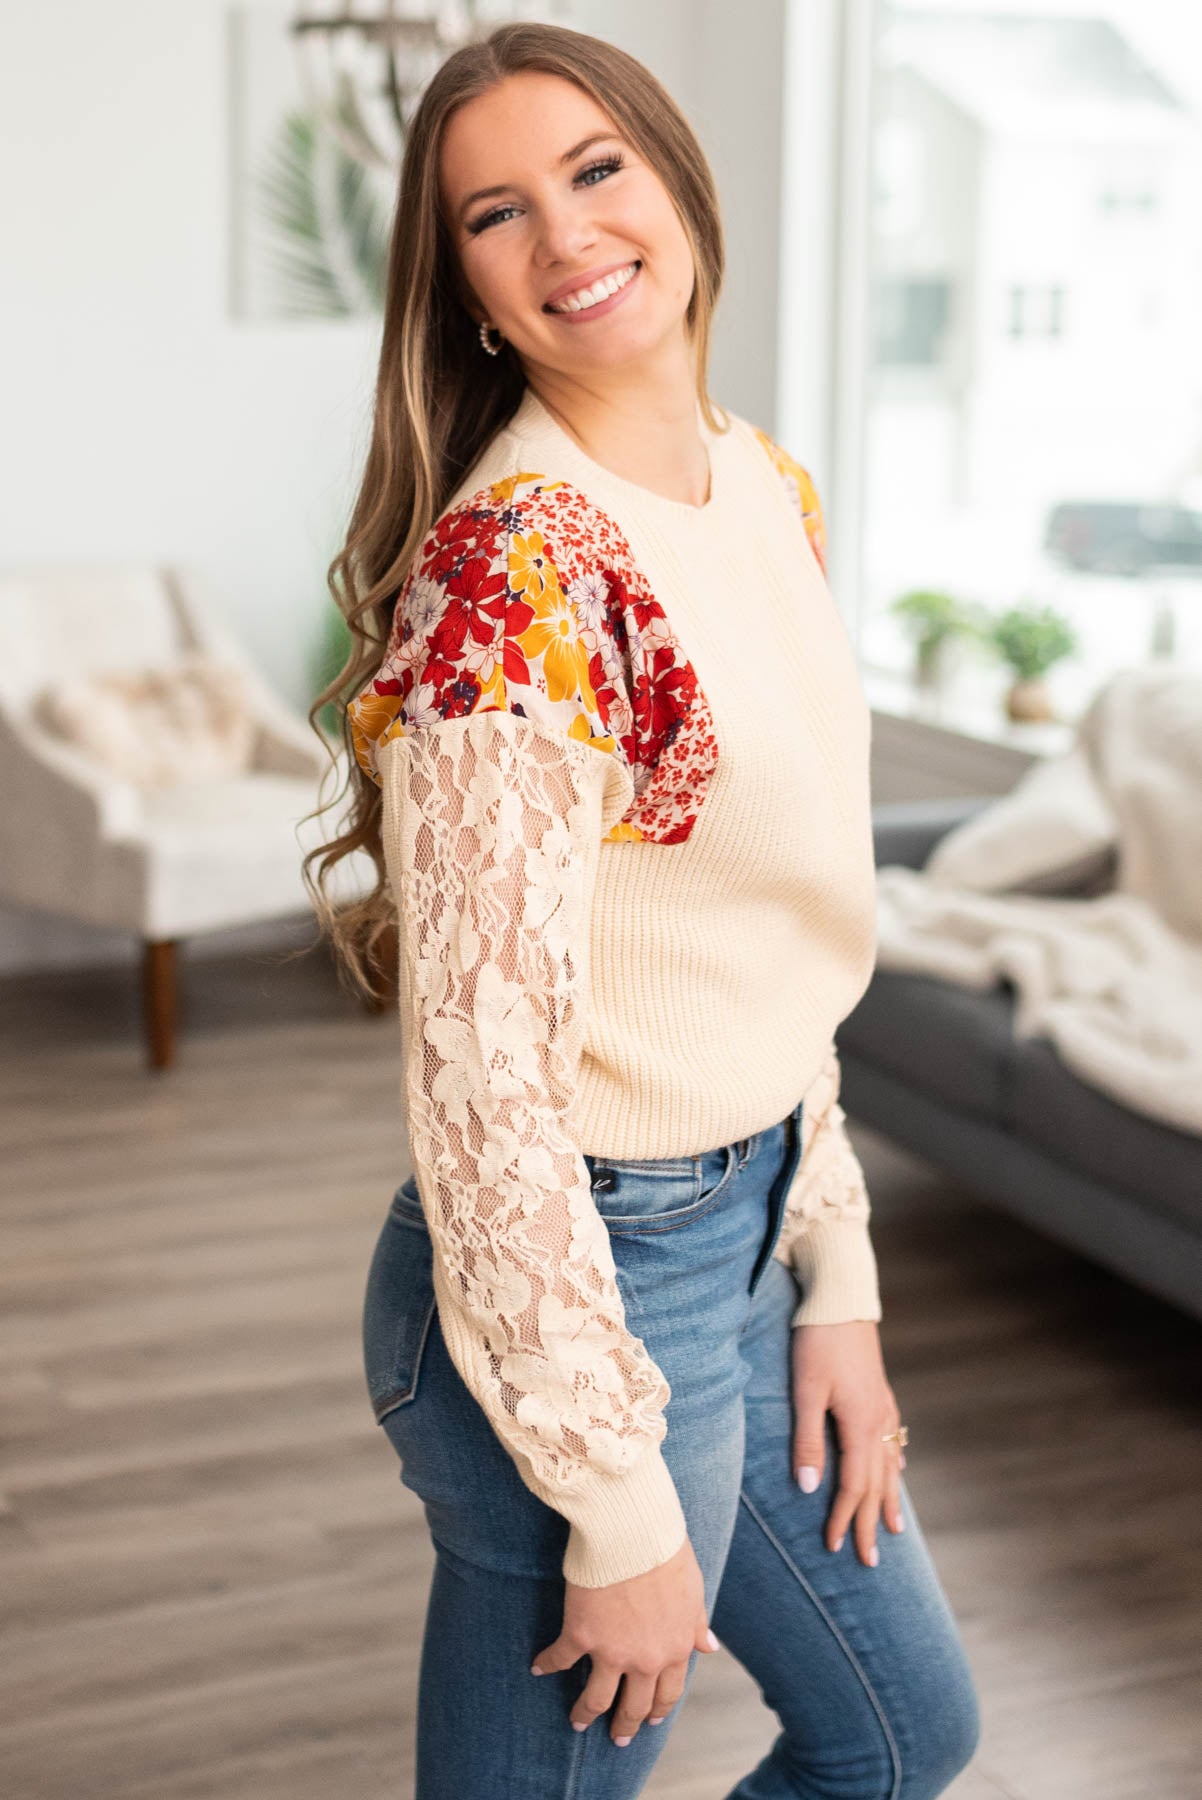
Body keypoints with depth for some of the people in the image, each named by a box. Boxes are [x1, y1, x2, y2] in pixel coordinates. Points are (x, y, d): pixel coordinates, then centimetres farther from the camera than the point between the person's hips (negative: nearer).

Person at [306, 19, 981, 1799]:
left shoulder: (770, 491, 4)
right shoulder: (514, 567, -23)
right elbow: (481, 1070, -24)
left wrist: (836, 1283, 9)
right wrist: (622, 1507, -19)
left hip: (749, 1231, 9)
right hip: (580, 1275, -8)